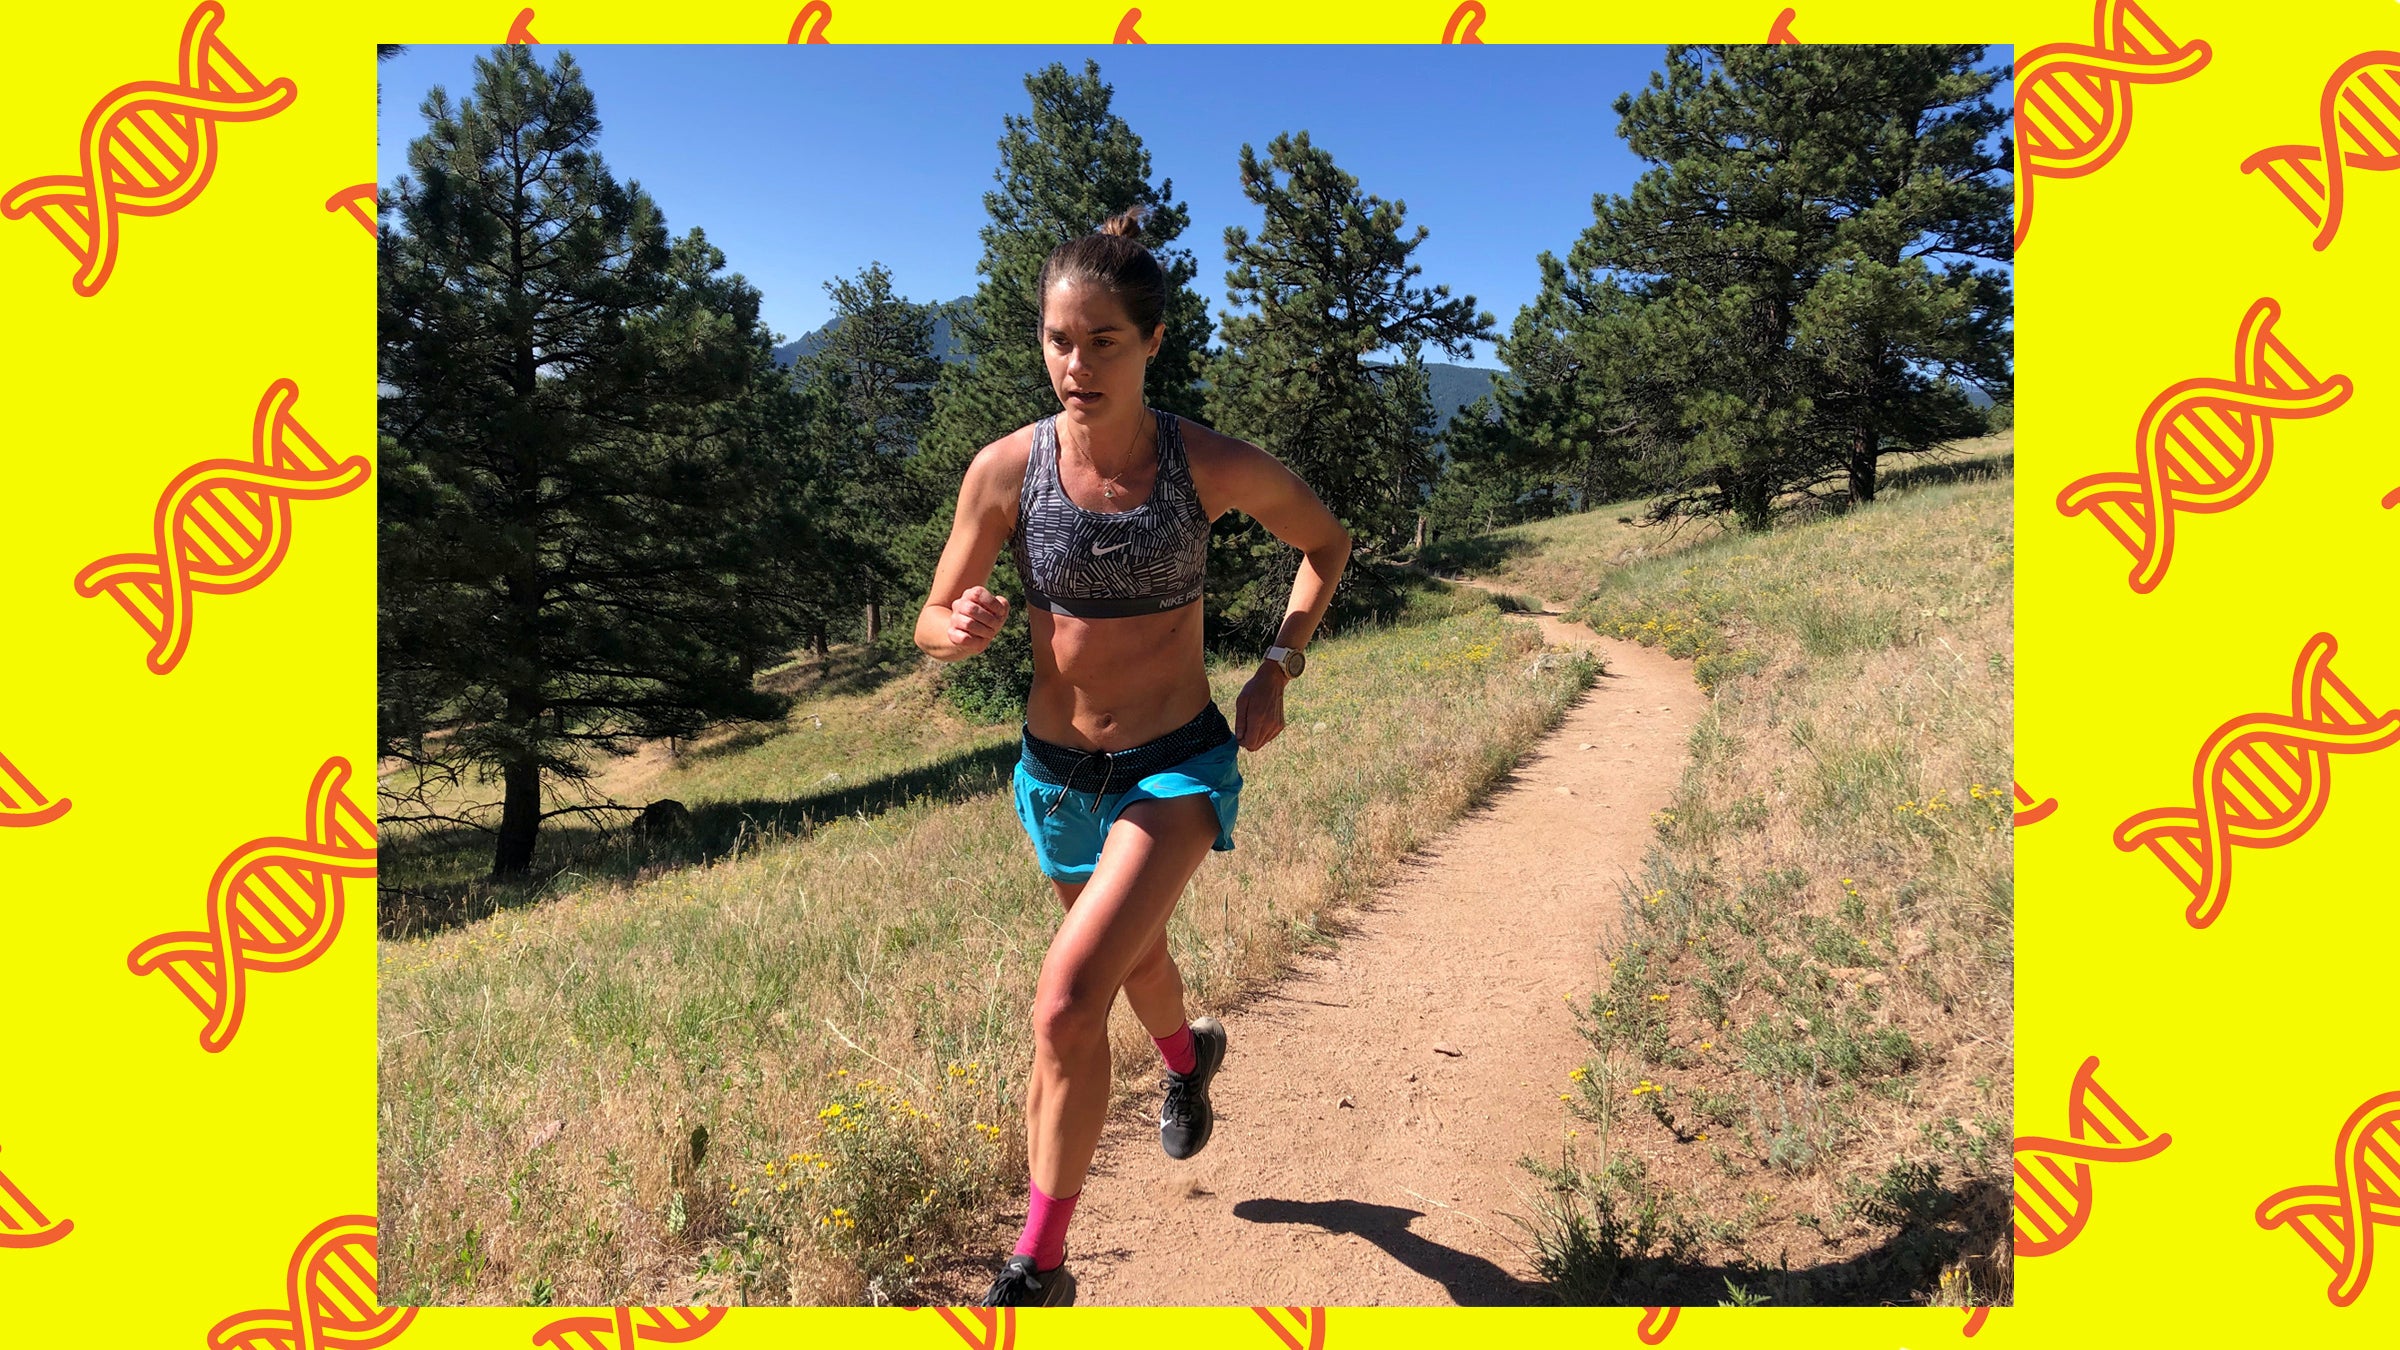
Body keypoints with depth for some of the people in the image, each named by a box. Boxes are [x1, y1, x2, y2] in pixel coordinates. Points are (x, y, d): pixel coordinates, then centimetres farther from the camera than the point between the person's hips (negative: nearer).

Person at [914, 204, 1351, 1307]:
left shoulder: (1215, 467, -15)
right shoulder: (1005, 469, -12)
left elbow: (1326, 543, 4)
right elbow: (932, 625, -3)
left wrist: (1280, 666, -7)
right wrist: (960, 628, -27)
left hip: (1178, 765, -3)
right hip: (1056, 770, 4)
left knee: (1066, 1002, -22)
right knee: (1133, 954, 28)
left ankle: (1038, 1267, -1)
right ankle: (1189, 1055, 65)